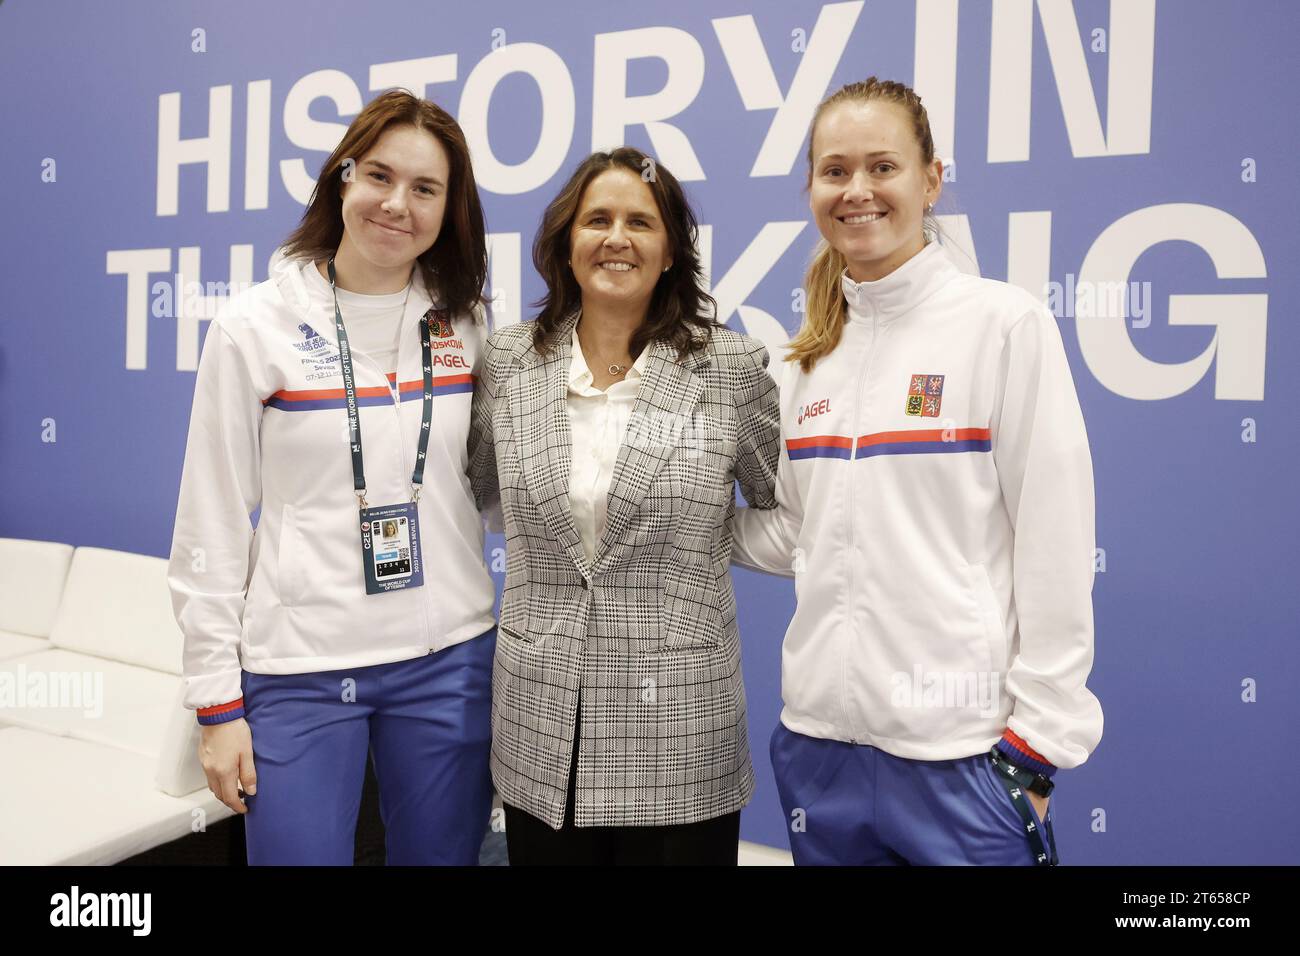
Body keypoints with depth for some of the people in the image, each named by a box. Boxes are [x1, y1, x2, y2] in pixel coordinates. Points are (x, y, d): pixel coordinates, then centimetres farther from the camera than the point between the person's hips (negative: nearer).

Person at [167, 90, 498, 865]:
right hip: (297, 670, -2)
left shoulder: (465, 325, 3)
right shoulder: (255, 327, -5)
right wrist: (217, 698, -3)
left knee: (442, 852, 15)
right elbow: (212, 524, -3)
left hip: (448, 659, 3)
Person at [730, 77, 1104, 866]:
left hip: (962, 751, -5)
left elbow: (1056, 550, -9)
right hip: (820, 740, 5)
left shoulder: (1006, 323, -7)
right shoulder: (811, 352, 8)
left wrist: (1036, 745, -9)